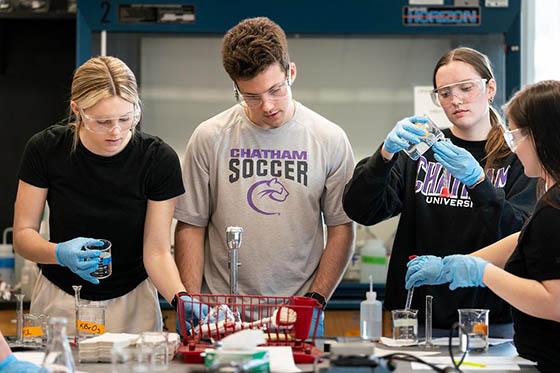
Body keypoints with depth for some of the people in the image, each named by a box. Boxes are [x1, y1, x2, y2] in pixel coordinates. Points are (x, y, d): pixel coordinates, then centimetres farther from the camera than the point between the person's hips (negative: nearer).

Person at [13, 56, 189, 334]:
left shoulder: (158, 159, -15)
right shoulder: (45, 149, -13)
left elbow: (157, 251, -12)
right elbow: (23, 234, -7)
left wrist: (181, 297, -30)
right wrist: (61, 253, -27)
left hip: (131, 304, 0)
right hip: (60, 301, 1)